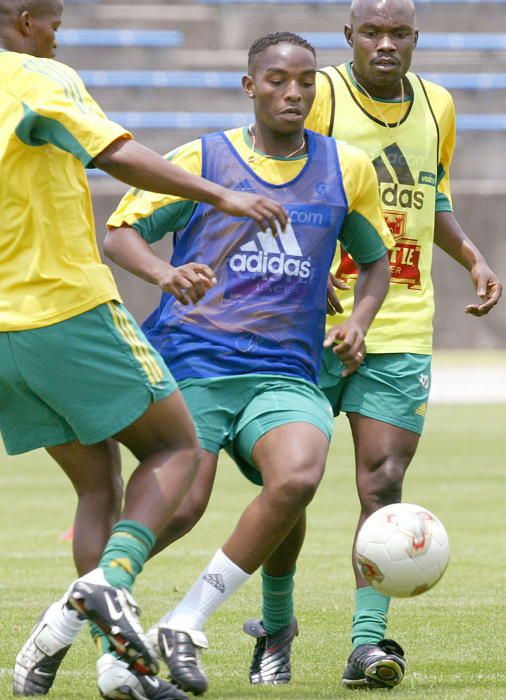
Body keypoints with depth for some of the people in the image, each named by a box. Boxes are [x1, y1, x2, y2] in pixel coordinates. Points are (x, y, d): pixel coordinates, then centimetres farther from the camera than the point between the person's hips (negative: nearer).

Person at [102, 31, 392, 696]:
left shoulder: (348, 168, 11)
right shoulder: (202, 160, 3)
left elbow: (375, 260, 24)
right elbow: (119, 233, 5)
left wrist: (358, 322, 4)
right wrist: (163, 272, -16)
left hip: (286, 372, 2)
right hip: (190, 360, -2)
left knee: (296, 478, -28)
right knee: (182, 507, -20)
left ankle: (187, 623, -14)